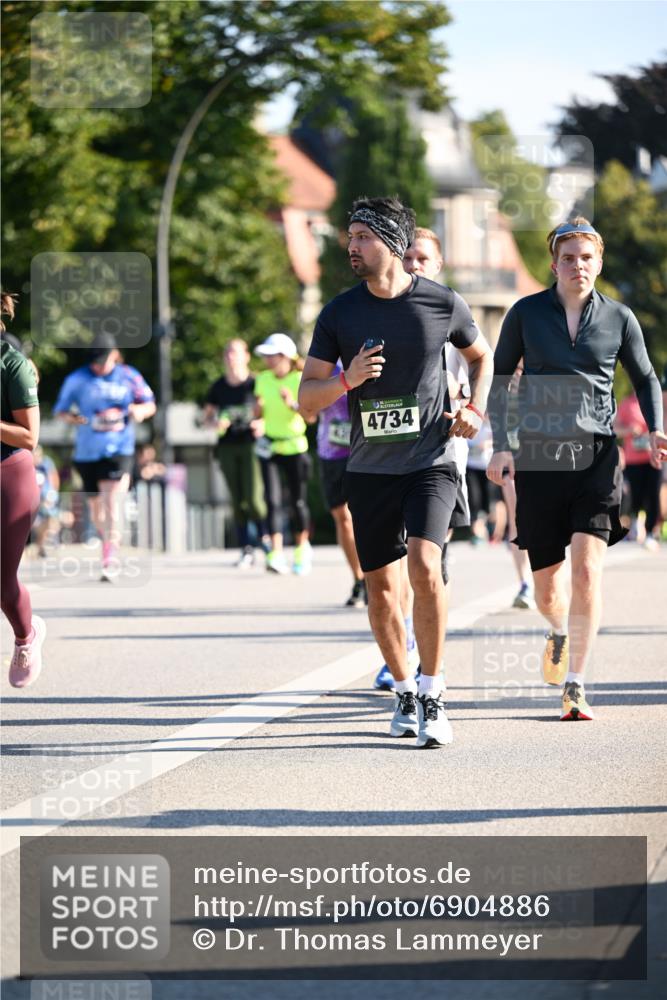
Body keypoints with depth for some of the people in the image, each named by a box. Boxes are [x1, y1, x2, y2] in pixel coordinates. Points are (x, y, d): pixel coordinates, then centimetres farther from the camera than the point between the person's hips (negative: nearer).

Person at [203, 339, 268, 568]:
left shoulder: (256, 383, -3)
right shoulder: (218, 387, 9)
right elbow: (207, 416, 16)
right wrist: (216, 423, -6)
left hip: (251, 445, -4)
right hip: (227, 447, 4)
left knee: (253, 498, -11)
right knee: (237, 500, 3)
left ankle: (264, 536, 13)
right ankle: (246, 549, 6)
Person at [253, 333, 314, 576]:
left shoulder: (300, 381, -10)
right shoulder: (263, 380, 4)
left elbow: (311, 417, -14)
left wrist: (293, 404, -29)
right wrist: (259, 407, -8)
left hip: (294, 447, -3)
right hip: (269, 446, 3)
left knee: (297, 502, 3)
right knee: (273, 500, -10)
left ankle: (302, 549, 26)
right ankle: (276, 555, -14)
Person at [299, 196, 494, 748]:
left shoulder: (443, 303, -2)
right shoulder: (339, 313, 0)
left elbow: (482, 355, 18)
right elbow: (307, 398, 1)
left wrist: (476, 407, 1)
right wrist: (349, 379, -18)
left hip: (432, 461, -3)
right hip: (371, 469, 3)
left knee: (424, 567, -21)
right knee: (381, 588, 6)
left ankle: (433, 694, -11)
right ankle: (405, 691, 26)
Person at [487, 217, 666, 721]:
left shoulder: (618, 318, 3)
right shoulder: (527, 314, 1)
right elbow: (499, 379, 8)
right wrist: (501, 446, -1)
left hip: (597, 457, -1)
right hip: (538, 460, 1)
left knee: (588, 571, -18)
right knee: (547, 590, 6)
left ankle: (575, 687, -11)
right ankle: (561, 634, 43)